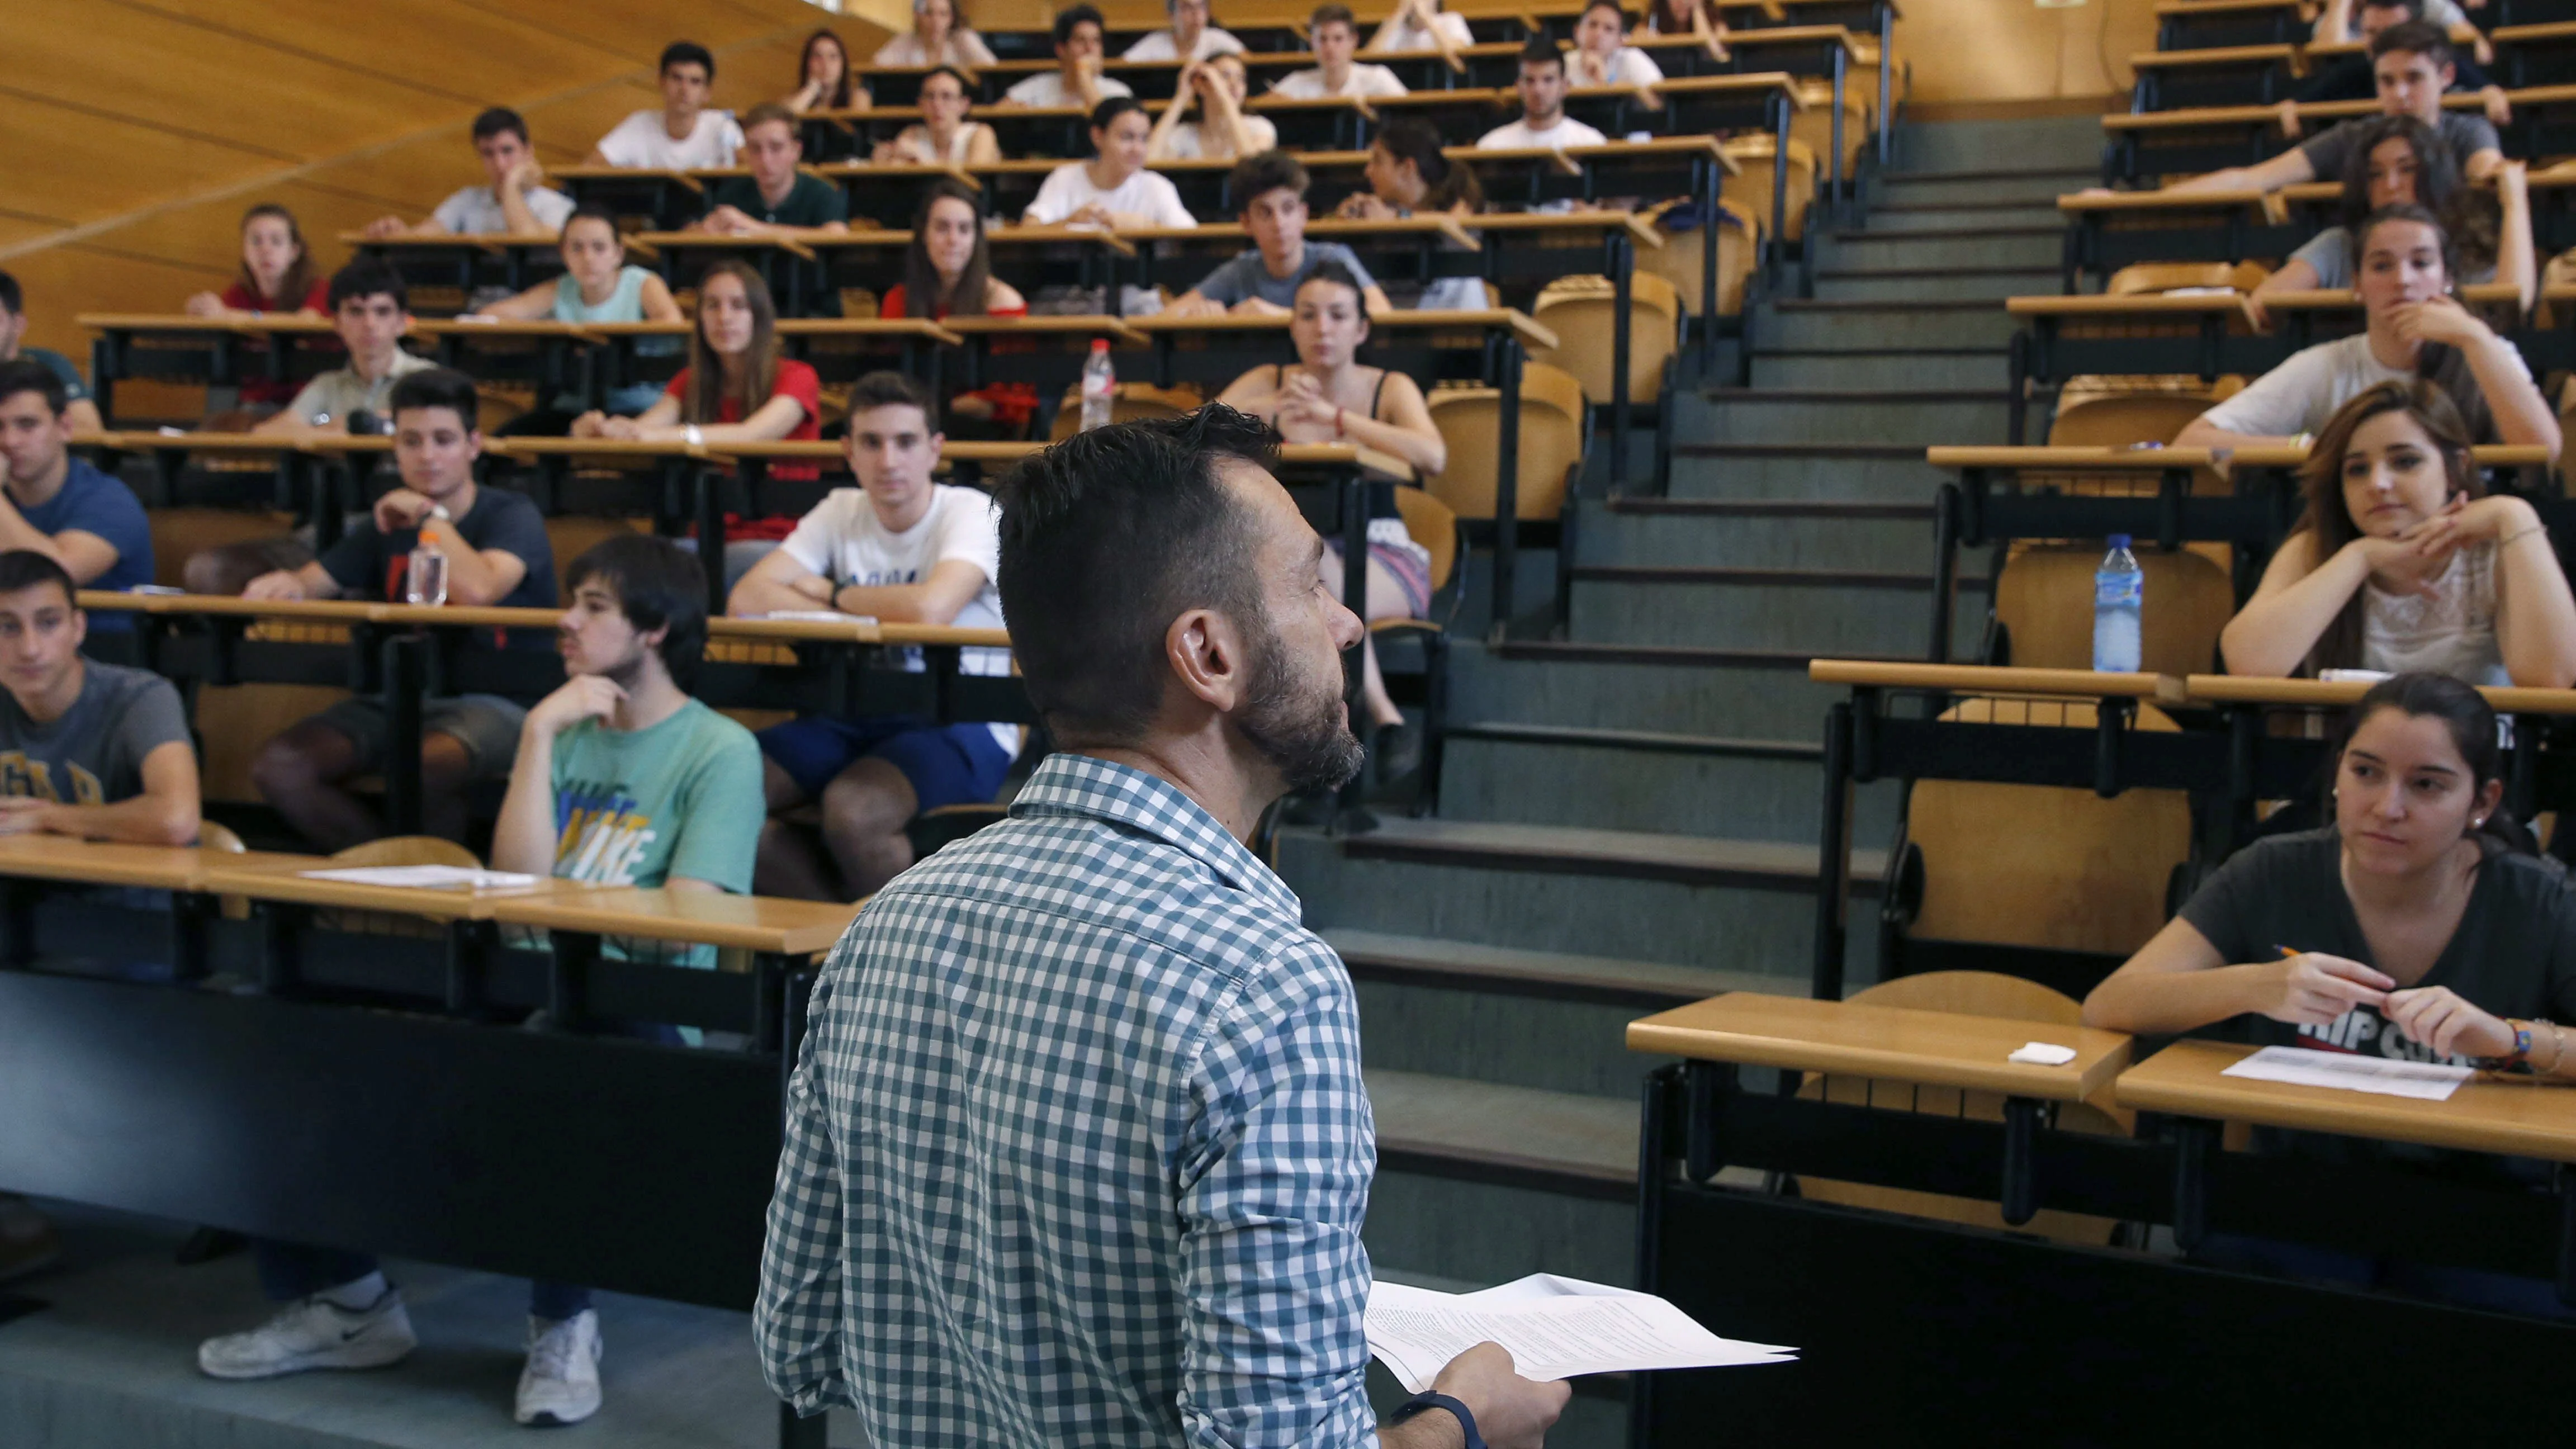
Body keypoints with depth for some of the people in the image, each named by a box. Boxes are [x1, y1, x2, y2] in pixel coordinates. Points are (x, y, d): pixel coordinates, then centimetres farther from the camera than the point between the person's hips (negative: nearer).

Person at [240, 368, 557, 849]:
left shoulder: (513, 515, -4)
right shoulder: (386, 522, 17)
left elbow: (477, 590, -24)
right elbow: (314, 580, 11)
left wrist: (431, 515, -11)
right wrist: (288, 584, -13)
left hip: (488, 703, -6)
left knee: (422, 767, -38)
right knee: (277, 769, -16)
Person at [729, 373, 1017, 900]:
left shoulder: (973, 513, -7)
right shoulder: (841, 512, 8)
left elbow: (930, 609, -27)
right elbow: (746, 600, -4)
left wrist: (833, 595, -8)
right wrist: (872, 612, -13)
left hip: (959, 724, -6)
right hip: (855, 716, 6)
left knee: (850, 809, -34)